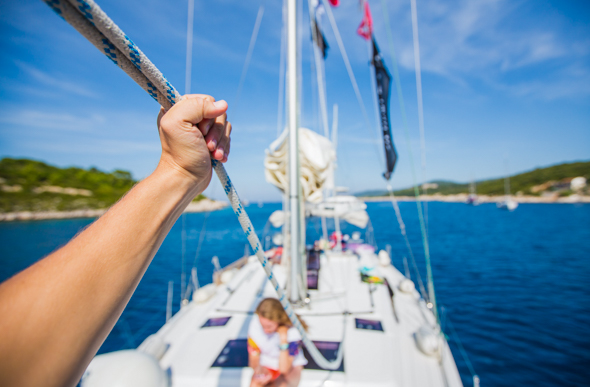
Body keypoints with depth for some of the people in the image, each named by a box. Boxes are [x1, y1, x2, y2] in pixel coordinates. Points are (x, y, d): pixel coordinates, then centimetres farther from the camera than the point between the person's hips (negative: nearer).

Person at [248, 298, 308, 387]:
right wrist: (258, 367, -29)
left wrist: (283, 340, -37)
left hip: (290, 367, -1)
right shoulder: (255, 324, -19)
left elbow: (284, 369, -27)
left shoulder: (292, 332, -28)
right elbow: (253, 357, -7)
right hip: (266, 367, 1)